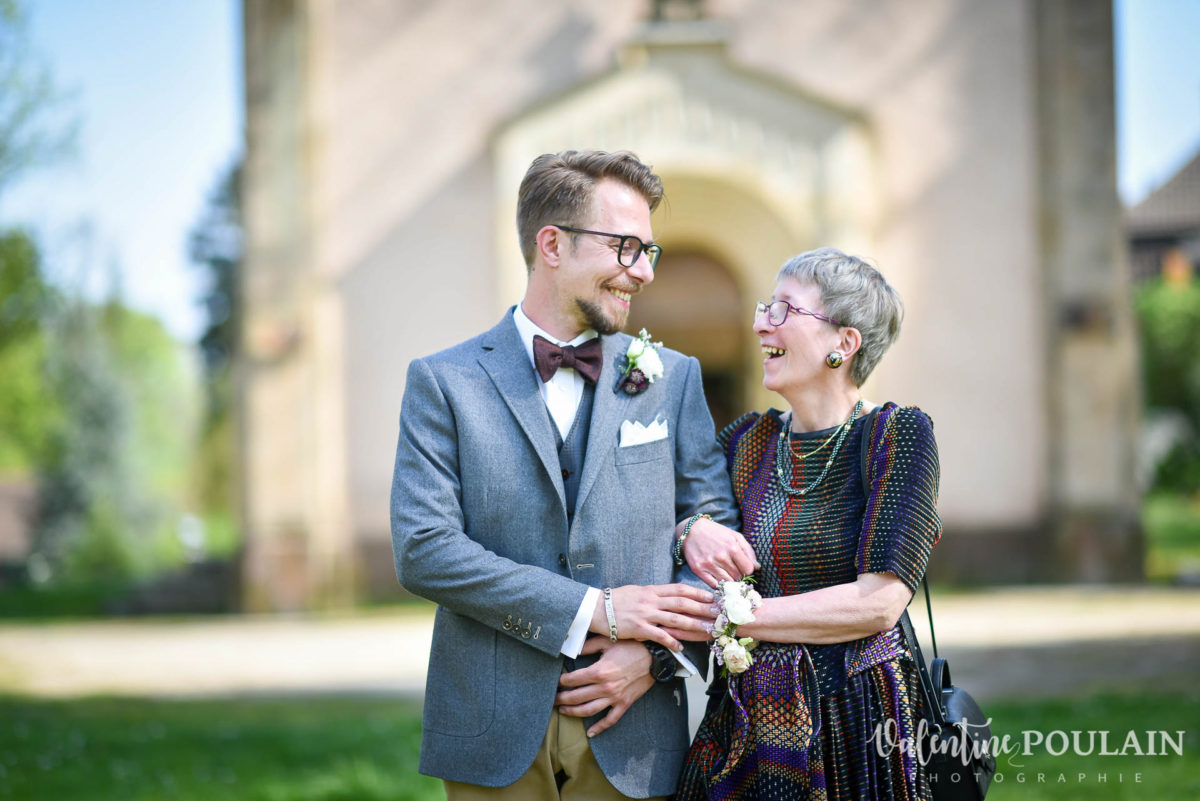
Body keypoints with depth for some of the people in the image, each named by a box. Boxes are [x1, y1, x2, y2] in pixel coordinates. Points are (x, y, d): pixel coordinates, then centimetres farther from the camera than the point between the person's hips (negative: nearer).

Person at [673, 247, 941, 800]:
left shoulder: (897, 435, -7)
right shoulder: (747, 441, 8)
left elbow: (878, 603, -16)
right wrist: (689, 534, -10)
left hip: (856, 732, -5)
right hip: (748, 727, 5)